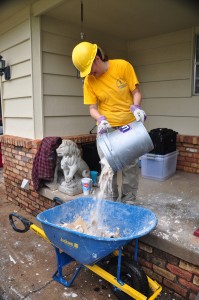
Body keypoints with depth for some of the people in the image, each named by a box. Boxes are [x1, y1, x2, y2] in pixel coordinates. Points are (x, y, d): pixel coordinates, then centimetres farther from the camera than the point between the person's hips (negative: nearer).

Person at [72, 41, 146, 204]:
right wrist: (100, 119, -25)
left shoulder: (123, 66, -9)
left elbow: (136, 92, -5)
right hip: (107, 127, 1)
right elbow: (93, 108, -4)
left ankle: (128, 202, 19)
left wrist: (136, 107, -25)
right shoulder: (89, 80, -4)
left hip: (129, 125, -1)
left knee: (131, 165, 3)